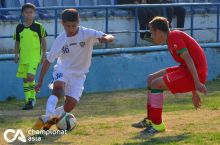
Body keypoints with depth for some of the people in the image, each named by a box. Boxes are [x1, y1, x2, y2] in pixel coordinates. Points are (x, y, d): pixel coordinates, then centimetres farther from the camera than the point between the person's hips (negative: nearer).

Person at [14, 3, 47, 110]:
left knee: (30, 76, -18)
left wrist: (43, 55, 1)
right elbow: (17, 42, 14)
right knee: (25, 79, 7)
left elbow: (43, 41, 3)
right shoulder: (19, 28, 5)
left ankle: (32, 98, -3)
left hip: (35, 57, -4)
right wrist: (16, 55, 9)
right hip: (23, 57, 4)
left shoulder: (38, 27, -3)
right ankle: (28, 100, 15)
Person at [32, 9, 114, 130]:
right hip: (63, 70, 0)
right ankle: (48, 116, -32)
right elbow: (48, 60, 2)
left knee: (70, 106, -11)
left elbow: (111, 37, -25)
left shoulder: (87, 34, -15)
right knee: (58, 90, -35)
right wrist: (40, 81, 4)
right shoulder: (60, 40, -10)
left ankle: (47, 119, 12)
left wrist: (105, 38, -50)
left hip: (78, 75, 1)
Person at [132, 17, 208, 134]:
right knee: (151, 79, 14)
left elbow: (188, 59, -21)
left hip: (196, 72, -10)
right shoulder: (171, 39, 19)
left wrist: (197, 83, -27)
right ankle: (150, 120, 18)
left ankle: (157, 124, -7)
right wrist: (194, 93, 26)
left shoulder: (174, 36, -12)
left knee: (156, 84, -15)